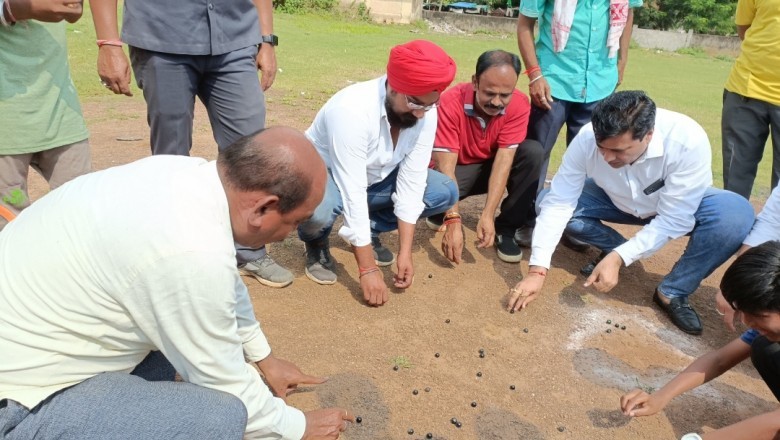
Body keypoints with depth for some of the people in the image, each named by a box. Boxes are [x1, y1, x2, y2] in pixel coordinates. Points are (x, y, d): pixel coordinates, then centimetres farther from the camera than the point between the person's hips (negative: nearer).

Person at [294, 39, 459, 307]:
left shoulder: (426, 114, -18)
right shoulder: (351, 109, -36)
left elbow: (412, 182, -18)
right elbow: (352, 193, -37)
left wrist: (405, 252, -22)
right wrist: (368, 270, -35)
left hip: (375, 177, 6)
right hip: (325, 172, -5)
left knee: (445, 192, -12)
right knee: (317, 209, -40)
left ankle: (371, 230, 7)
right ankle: (316, 245, -2)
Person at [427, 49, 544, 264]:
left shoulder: (519, 105, -22)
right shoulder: (450, 102, -29)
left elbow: (504, 159, -27)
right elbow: (446, 165, -32)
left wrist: (488, 214, -37)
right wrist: (453, 221, -42)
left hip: (494, 167, 3)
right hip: (459, 170, -2)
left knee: (533, 152, -26)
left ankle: (506, 228, -14)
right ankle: (440, 212, 3)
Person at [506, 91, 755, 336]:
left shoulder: (688, 141, -37)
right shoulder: (587, 139, -31)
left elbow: (673, 220, -30)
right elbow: (558, 203, -28)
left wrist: (618, 258, -37)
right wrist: (537, 271, -34)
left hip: (679, 206, -1)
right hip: (618, 201, 2)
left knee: (737, 215, -32)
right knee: (545, 200, -20)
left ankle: (673, 293, -10)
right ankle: (616, 249, 5)